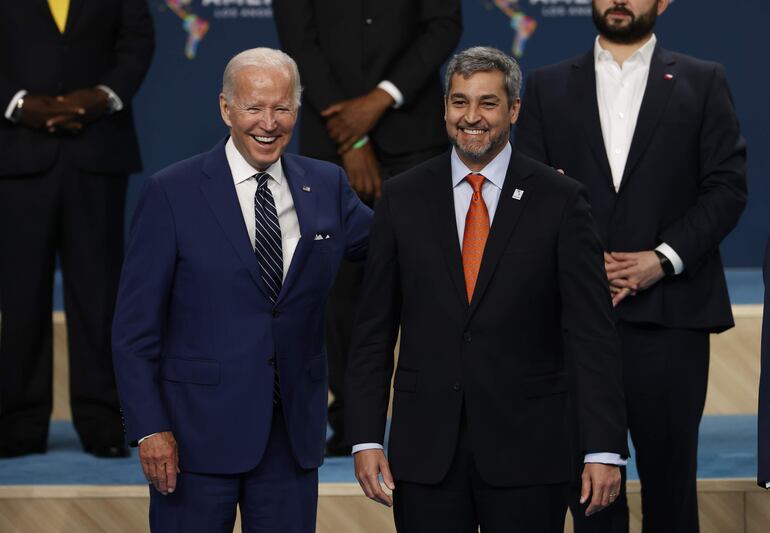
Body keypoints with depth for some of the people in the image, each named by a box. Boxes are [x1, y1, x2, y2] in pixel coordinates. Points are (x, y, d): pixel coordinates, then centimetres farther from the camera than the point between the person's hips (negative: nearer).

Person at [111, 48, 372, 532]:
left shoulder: (327, 187, 7)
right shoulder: (172, 193, -5)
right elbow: (135, 325, -6)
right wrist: (149, 428, -13)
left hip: (294, 430, 4)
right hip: (198, 429, -4)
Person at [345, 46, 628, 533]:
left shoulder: (560, 200, 0)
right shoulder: (403, 197, 6)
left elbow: (593, 334, -3)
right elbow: (373, 331, 7)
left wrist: (605, 449, -9)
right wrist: (366, 438, 0)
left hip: (526, 450, -2)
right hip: (425, 450, 2)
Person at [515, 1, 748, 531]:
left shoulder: (703, 83, 8)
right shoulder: (548, 87, 11)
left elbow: (727, 186, 2)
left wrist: (664, 259, -10)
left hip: (670, 308, -1)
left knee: (669, 463, 2)